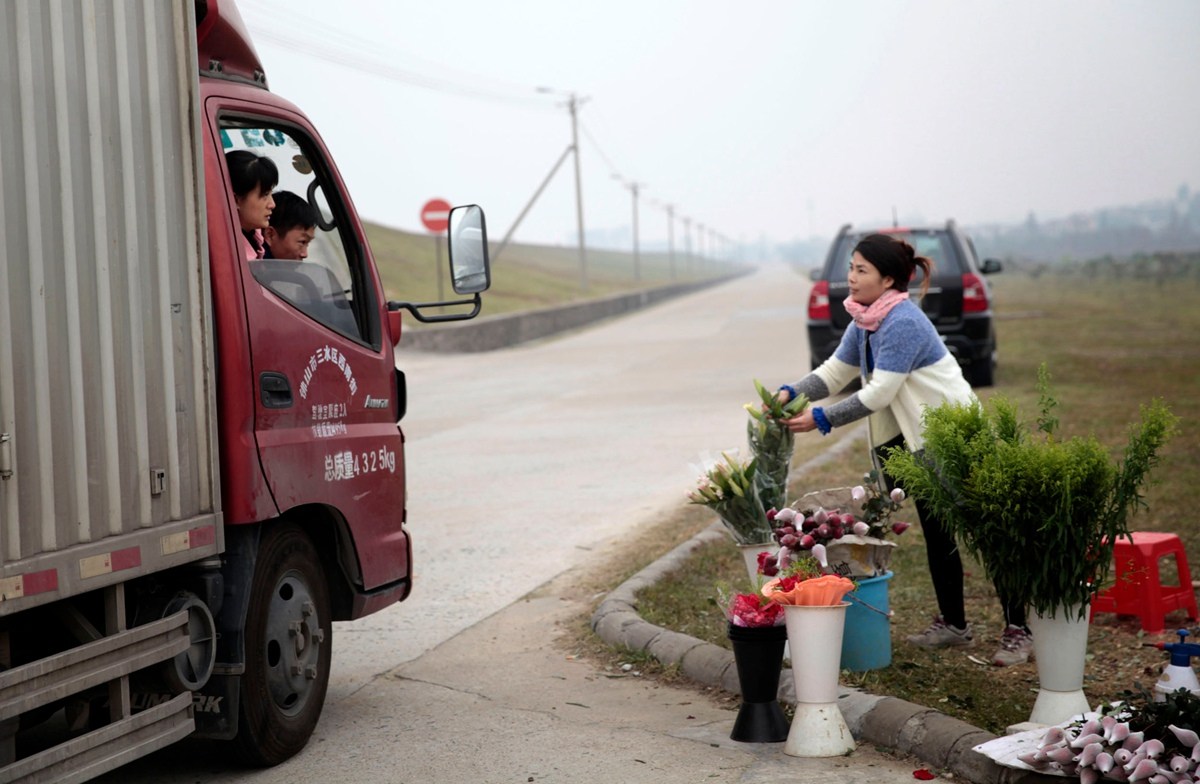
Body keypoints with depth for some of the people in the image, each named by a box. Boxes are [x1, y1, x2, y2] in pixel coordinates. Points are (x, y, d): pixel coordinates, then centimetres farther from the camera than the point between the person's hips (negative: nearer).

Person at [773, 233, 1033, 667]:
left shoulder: (903, 323, -24)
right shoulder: (865, 322, 5)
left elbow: (879, 394, -26)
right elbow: (833, 372, 10)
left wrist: (820, 419, -24)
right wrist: (790, 393, -7)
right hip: (919, 439, 10)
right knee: (936, 531, 15)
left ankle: (1017, 630, 1)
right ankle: (953, 623, 26)